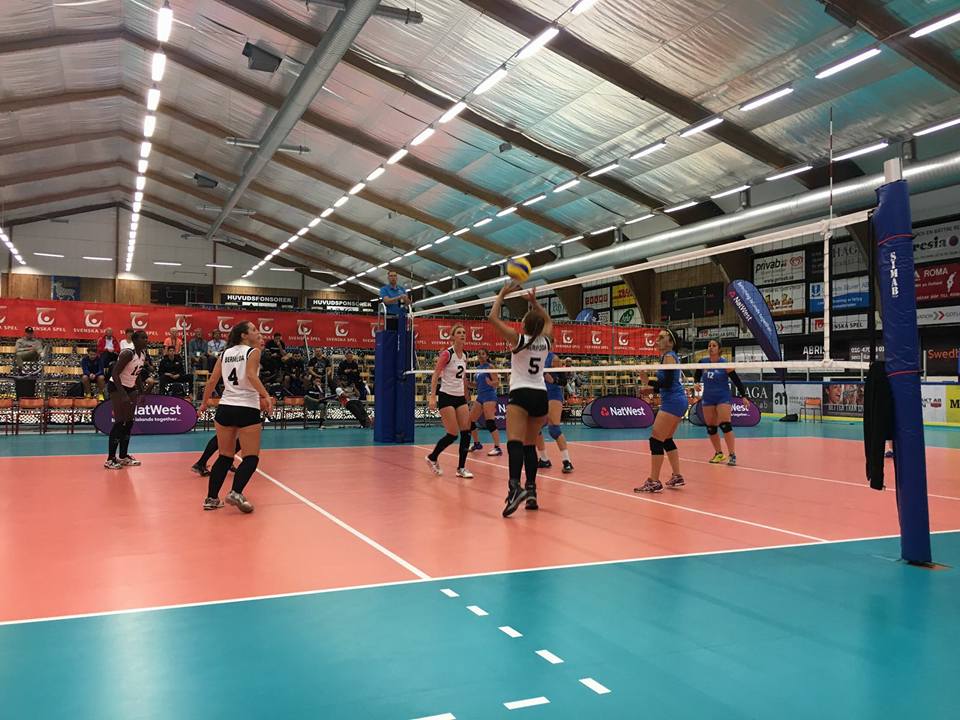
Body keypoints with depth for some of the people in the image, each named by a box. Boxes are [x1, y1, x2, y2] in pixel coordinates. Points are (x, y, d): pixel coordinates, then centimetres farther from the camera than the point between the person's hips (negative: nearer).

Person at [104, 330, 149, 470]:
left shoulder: (144, 354, 2)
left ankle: (123, 456, 20)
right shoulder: (128, 354, -23)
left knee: (129, 422, 10)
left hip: (131, 388, 8)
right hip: (117, 387, -8)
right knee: (120, 422, -10)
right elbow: (115, 373, -25)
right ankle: (110, 459, -4)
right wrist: (122, 394, -30)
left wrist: (141, 393, 12)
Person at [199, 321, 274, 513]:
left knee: (225, 457, 16)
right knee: (251, 458, 0)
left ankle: (211, 498, 15)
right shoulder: (253, 352, -2)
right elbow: (251, 376, -20)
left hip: (225, 408, 6)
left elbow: (212, 381, 12)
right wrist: (266, 396, -25)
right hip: (247, 409, -6)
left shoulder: (225, 353, 13)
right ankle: (236, 493, -19)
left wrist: (205, 402, 23)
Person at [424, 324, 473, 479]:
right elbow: (435, 375, -12)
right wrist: (432, 397, -20)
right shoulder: (447, 354, -11)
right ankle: (432, 458, 15)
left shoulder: (464, 356, 9)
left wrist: (466, 397, 20)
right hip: (446, 397, -6)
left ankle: (461, 468, 6)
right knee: (453, 434, -8)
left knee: (466, 432, -3)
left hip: (460, 398, 7)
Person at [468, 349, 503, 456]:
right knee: (470, 421, 12)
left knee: (490, 422, -18)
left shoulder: (489, 367, -6)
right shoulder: (478, 368, 15)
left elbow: (497, 383, -13)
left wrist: (491, 383, -33)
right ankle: (477, 444, 28)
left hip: (489, 396, -9)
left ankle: (498, 448, -17)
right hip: (480, 397, 9)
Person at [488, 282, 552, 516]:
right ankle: (531, 492, 7)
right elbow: (549, 322, 29)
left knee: (515, 442, -19)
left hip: (521, 395, -6)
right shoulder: (545, 341, 6)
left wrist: (503, 293, 6)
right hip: (541, 396, 6)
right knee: (530, 445, 14)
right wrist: (534, 302, 27)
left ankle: (515, 487, -40)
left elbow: (493, 318, -1)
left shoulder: (518, 339, -7)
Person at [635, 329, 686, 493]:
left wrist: (649, 382, -25)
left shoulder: (668, 357, -12)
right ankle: (677, 477, 22)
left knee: (656, 440, -9)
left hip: (672, 402, -10)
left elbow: (668, 383, -20)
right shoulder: (667, 357, 17)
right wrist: (652, 388, 9)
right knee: (666, 440, 18)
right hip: (677, 401, 10)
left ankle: (654, 482, -7)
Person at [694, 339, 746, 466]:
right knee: (710, 427, 7)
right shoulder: (702, 362, 0)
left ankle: (732, 455, -10)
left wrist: (743, 396, -9)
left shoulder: (725, 363, -11)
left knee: (725, 425, -14)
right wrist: (696, 383, -4)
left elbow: (736, 380, -7)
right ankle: (718, 453, 23)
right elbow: (697, 375, 17)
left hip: (723, 397, -5)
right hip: (707, 398, 5)